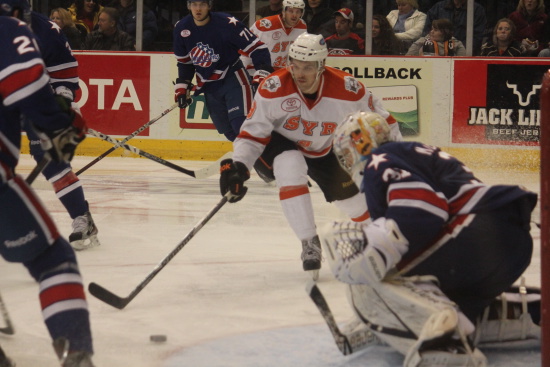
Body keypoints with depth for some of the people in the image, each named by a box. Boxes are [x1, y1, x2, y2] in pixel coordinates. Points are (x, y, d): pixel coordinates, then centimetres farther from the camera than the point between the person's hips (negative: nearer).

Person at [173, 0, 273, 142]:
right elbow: (184, 61, 14)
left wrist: (262, 75, -28)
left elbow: (257, 47, -17)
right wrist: (182, 87, 11)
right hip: (210, 87, 6)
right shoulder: (181, 29, -3)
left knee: (241, 125, -21)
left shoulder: (227, 23, -20)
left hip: (233, 79, -6)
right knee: (230, 133, 5)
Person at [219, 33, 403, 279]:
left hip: (325, 149, 3)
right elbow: (252, 134, -25)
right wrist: (238, 166, -39)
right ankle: (309, 243, -26)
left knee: (348, 194, 9)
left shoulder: (347, 90, -28)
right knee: (290, 166, -35)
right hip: (280, 144, -3)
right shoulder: (273, 89, -32)